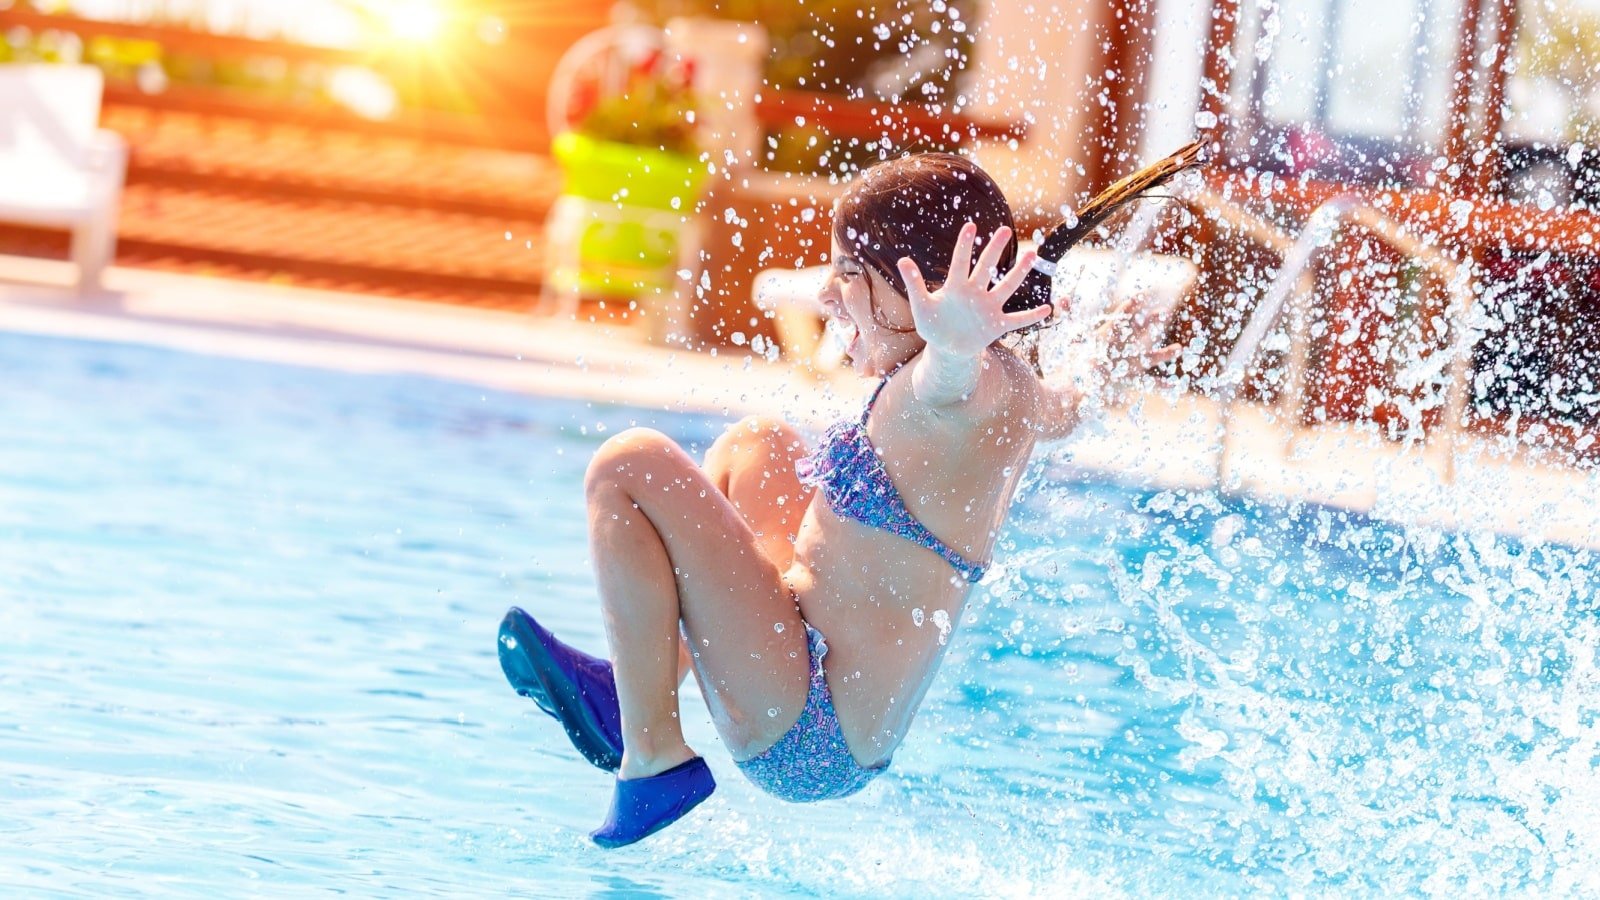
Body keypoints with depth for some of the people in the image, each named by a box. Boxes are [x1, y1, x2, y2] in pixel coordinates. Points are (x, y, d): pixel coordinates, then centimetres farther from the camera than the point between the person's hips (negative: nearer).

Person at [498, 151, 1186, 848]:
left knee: (630, 465, -16)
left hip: (801, 742, -11)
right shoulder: (1016, 389, 8)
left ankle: (653, 758, -13)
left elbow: (947, 386, -47)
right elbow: (1064, 406, 33)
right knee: (757, 443, 29)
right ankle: (633, 690, 22)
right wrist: (1105, 367, 53)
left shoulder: (972, 390, -21)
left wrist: (957, 342, -68)